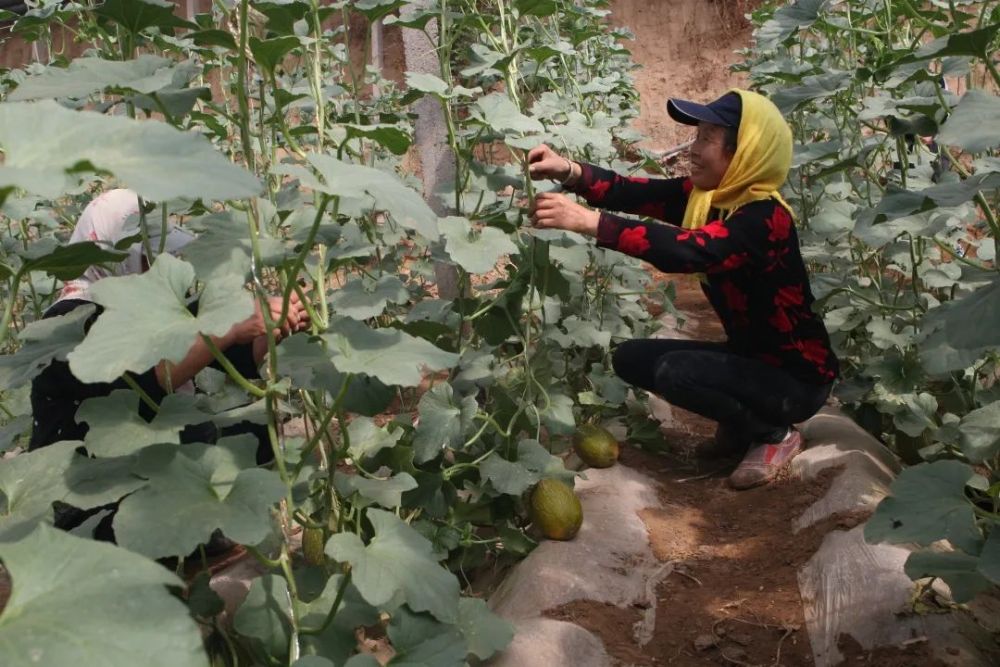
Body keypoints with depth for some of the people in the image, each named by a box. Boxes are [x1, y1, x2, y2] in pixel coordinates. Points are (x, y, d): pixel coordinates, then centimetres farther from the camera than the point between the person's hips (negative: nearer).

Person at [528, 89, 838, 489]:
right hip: (750, 357, 8)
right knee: (631, 358, -1)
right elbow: (633, 193, -13)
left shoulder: (765, 219, -28)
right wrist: (569, 172, -30)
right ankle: (743, 420, 13)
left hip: (797, 377, -8)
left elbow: (686, 252, -44)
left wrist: (588, 222, -48)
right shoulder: (705, 196, -3)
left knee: (674, 372, -28)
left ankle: (775, 434, -2)